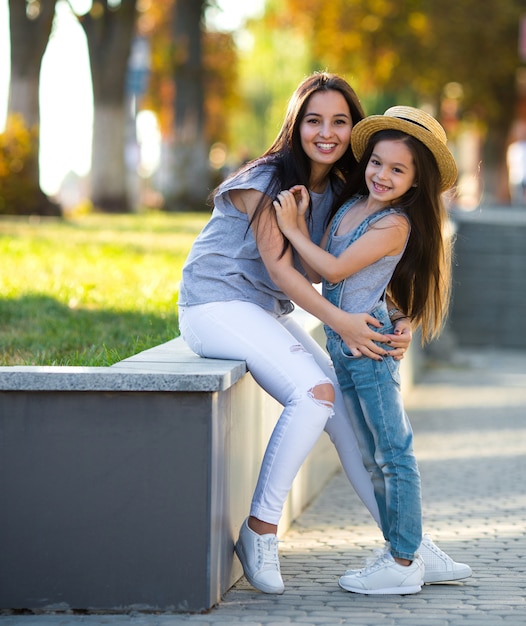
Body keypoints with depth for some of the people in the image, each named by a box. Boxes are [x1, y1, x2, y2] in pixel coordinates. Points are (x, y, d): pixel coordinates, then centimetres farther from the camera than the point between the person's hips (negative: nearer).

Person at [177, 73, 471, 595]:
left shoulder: (337, 193, 7)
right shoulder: (267, 180, -14)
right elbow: (278, 266, -19)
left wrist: (397, 321, -15)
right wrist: (339, 322, -28)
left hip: (269, 313, 7)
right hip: (216, 304, -7)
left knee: (345, 408, -3)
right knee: (314, 393, -26)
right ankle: (259, 532, -18)